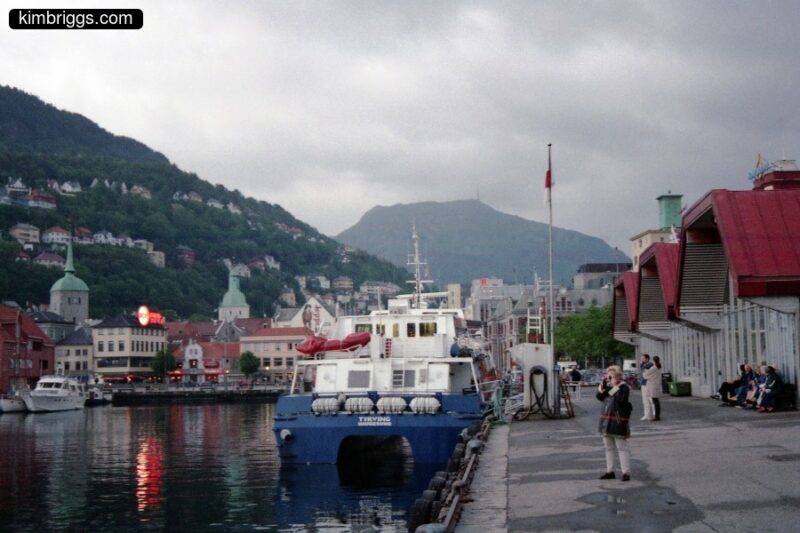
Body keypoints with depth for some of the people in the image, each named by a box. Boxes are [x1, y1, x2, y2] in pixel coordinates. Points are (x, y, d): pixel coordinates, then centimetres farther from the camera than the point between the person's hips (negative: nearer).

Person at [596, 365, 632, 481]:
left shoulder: (624, 387, -9)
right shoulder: (608, 387, 12)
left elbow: (622, 399, -23)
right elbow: (600, 397, 7)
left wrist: (614, 386, -21)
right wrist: (603, 385, -4)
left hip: (618, 422, -8)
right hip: (606, 421, 8)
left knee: (622, 447, -6)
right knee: (609, 447, 14)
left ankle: (626, 472, -4)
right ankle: (610, 471, 22)